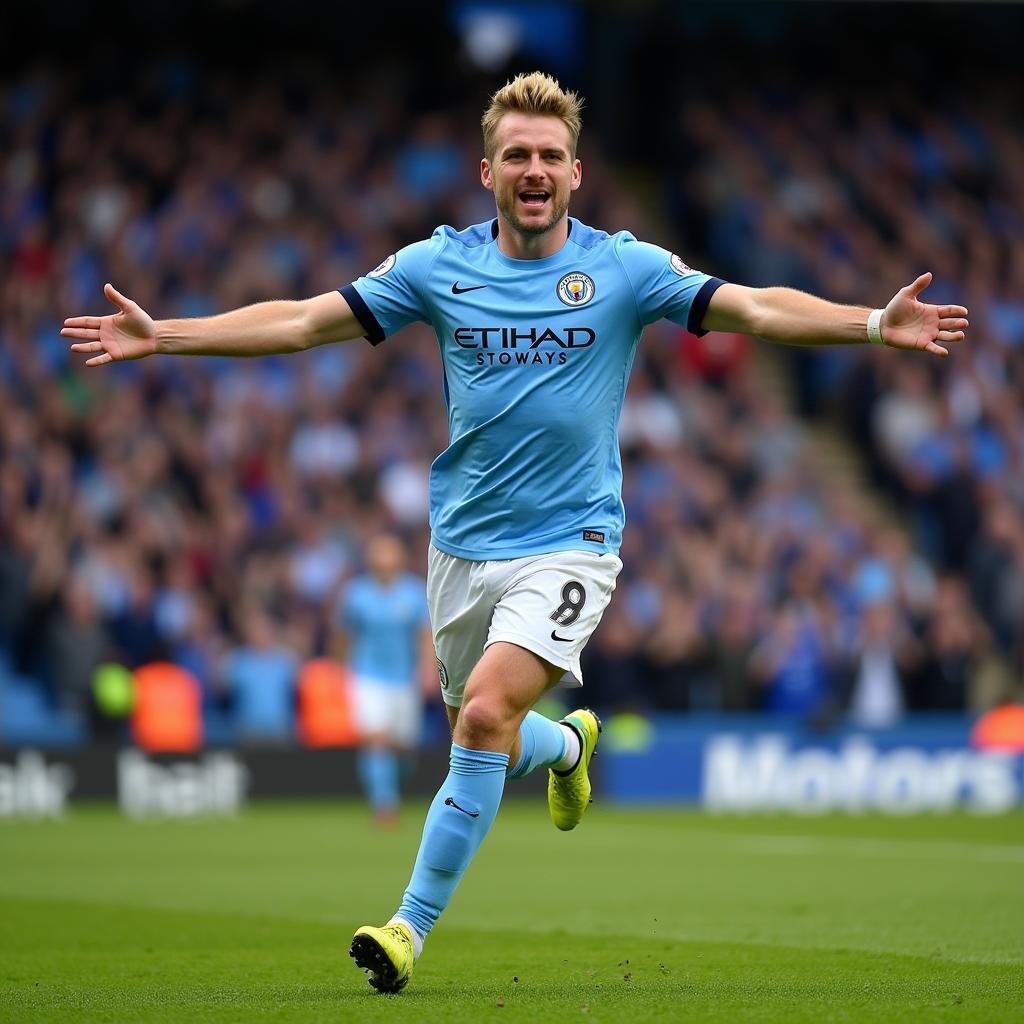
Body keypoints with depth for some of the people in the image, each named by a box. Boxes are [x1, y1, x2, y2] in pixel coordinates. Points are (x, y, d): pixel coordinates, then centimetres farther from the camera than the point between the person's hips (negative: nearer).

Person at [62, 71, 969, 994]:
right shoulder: (439, 266, 1)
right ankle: (566, 744, 50)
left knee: (487, 713, -23)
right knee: (489, 740, 13)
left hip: (569, 543, -4)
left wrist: (874, 324, -24)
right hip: (463, 544, 4)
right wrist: (163, 336, -4)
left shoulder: (624, 268, -4)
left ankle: (414, 923, -14)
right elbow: (302, 321, 3)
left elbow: (756, 308, -10)